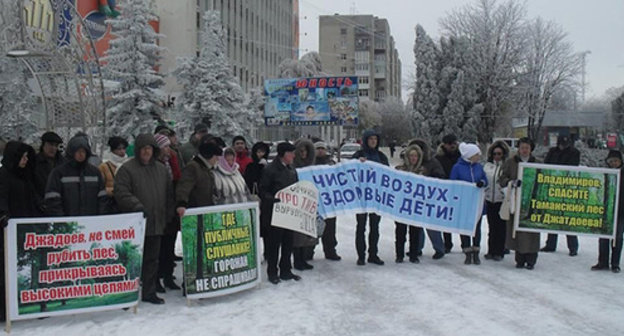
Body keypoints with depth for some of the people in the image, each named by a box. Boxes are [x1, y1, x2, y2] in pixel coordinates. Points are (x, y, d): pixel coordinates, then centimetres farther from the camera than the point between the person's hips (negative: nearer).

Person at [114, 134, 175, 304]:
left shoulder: (161, 169, 14)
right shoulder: (127, 169, -4)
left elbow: (169, 194, 20)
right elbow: (121, 193, -13)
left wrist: (168, 215, 14)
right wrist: (137, 206, -25)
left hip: (156, 225, 6)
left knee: (152, 259, 11)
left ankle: (149, 292, 21)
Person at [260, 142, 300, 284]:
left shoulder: (291, 170, 11)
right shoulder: (270, 169, -11)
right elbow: (262, 191, -11)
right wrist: (273, 200, -24)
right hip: (274, 213, -7)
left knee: (288, 242, 12)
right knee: (274, 242, 3)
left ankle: (286, 271, 24)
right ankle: (272, 272, 15)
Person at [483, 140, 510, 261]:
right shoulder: (487, 166, 10)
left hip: (502, 201, -4)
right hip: (490, 200, 4)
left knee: (501, 227, 5)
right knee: (491, 227, 11)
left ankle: (499, 252, 14)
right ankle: (491, 251, 19)